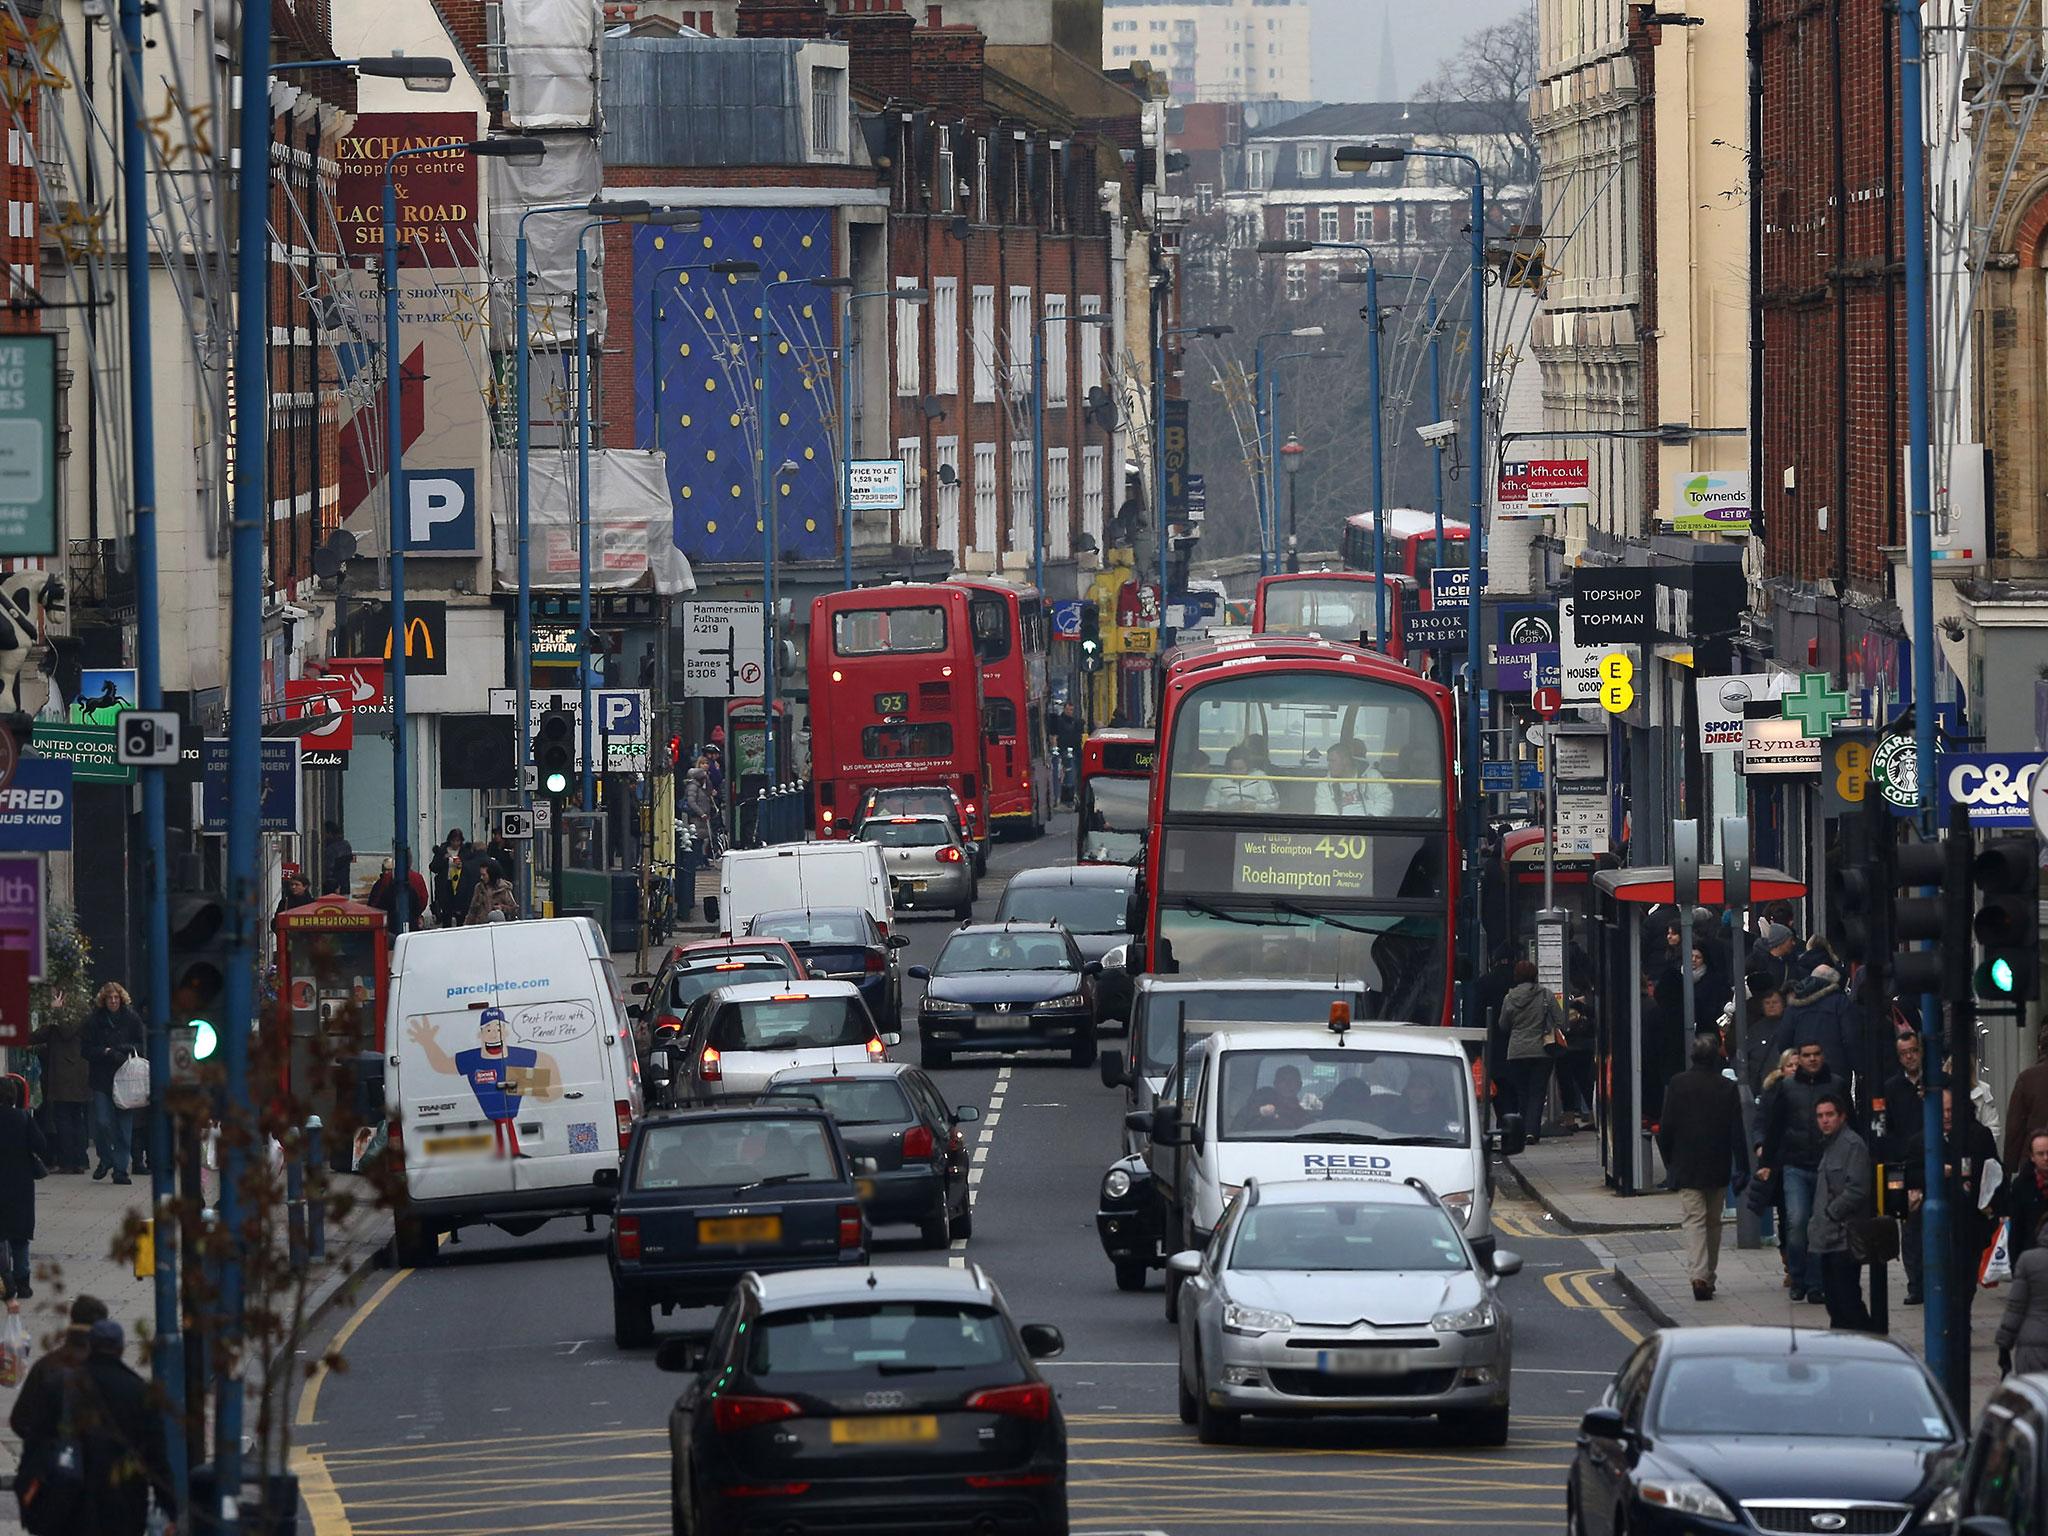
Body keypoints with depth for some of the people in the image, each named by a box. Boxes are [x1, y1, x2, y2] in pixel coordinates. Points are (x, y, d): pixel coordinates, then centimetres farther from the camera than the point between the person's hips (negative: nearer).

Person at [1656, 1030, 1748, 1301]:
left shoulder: (1678, 1084, -6)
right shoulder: (1728, 1088, -4)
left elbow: (1667, 1127, -4)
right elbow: (1736, 1130, -2)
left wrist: (1668, 1160, 8)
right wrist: (1741, 1166, 3)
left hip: (1686, 1167, -2)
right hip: (1718, 1167, 2)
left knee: (1694, 1220, -6)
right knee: (1713, 1221, 15)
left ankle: (1699, 1275, -23)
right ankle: (1709, 1276, 22)